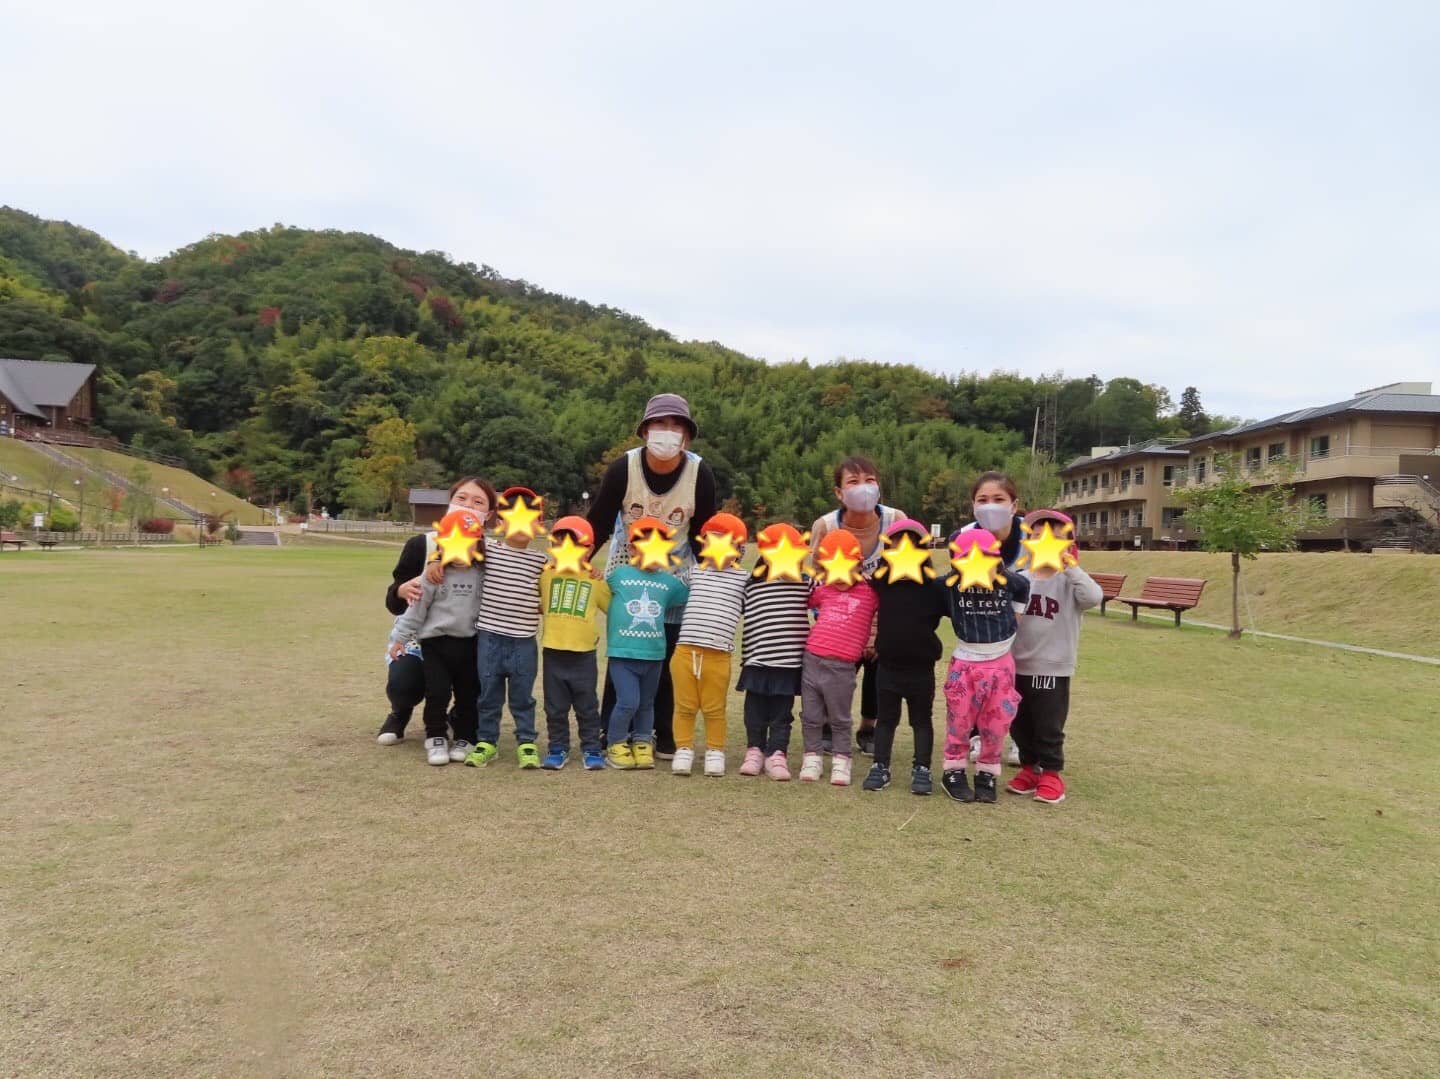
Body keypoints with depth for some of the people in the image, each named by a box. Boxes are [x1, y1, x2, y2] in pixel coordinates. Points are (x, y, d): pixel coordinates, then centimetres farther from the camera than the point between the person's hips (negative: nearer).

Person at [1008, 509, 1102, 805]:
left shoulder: (1069, 581, -8)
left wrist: (1071, 566, -24)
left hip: (1053, 668, -4)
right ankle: (1030, 768, 30)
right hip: (1017, 665, 4)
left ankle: (1052, 774, 20)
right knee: (1019, 724, 14)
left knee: (1049, 727, 5)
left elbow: (1093, 598, -28)